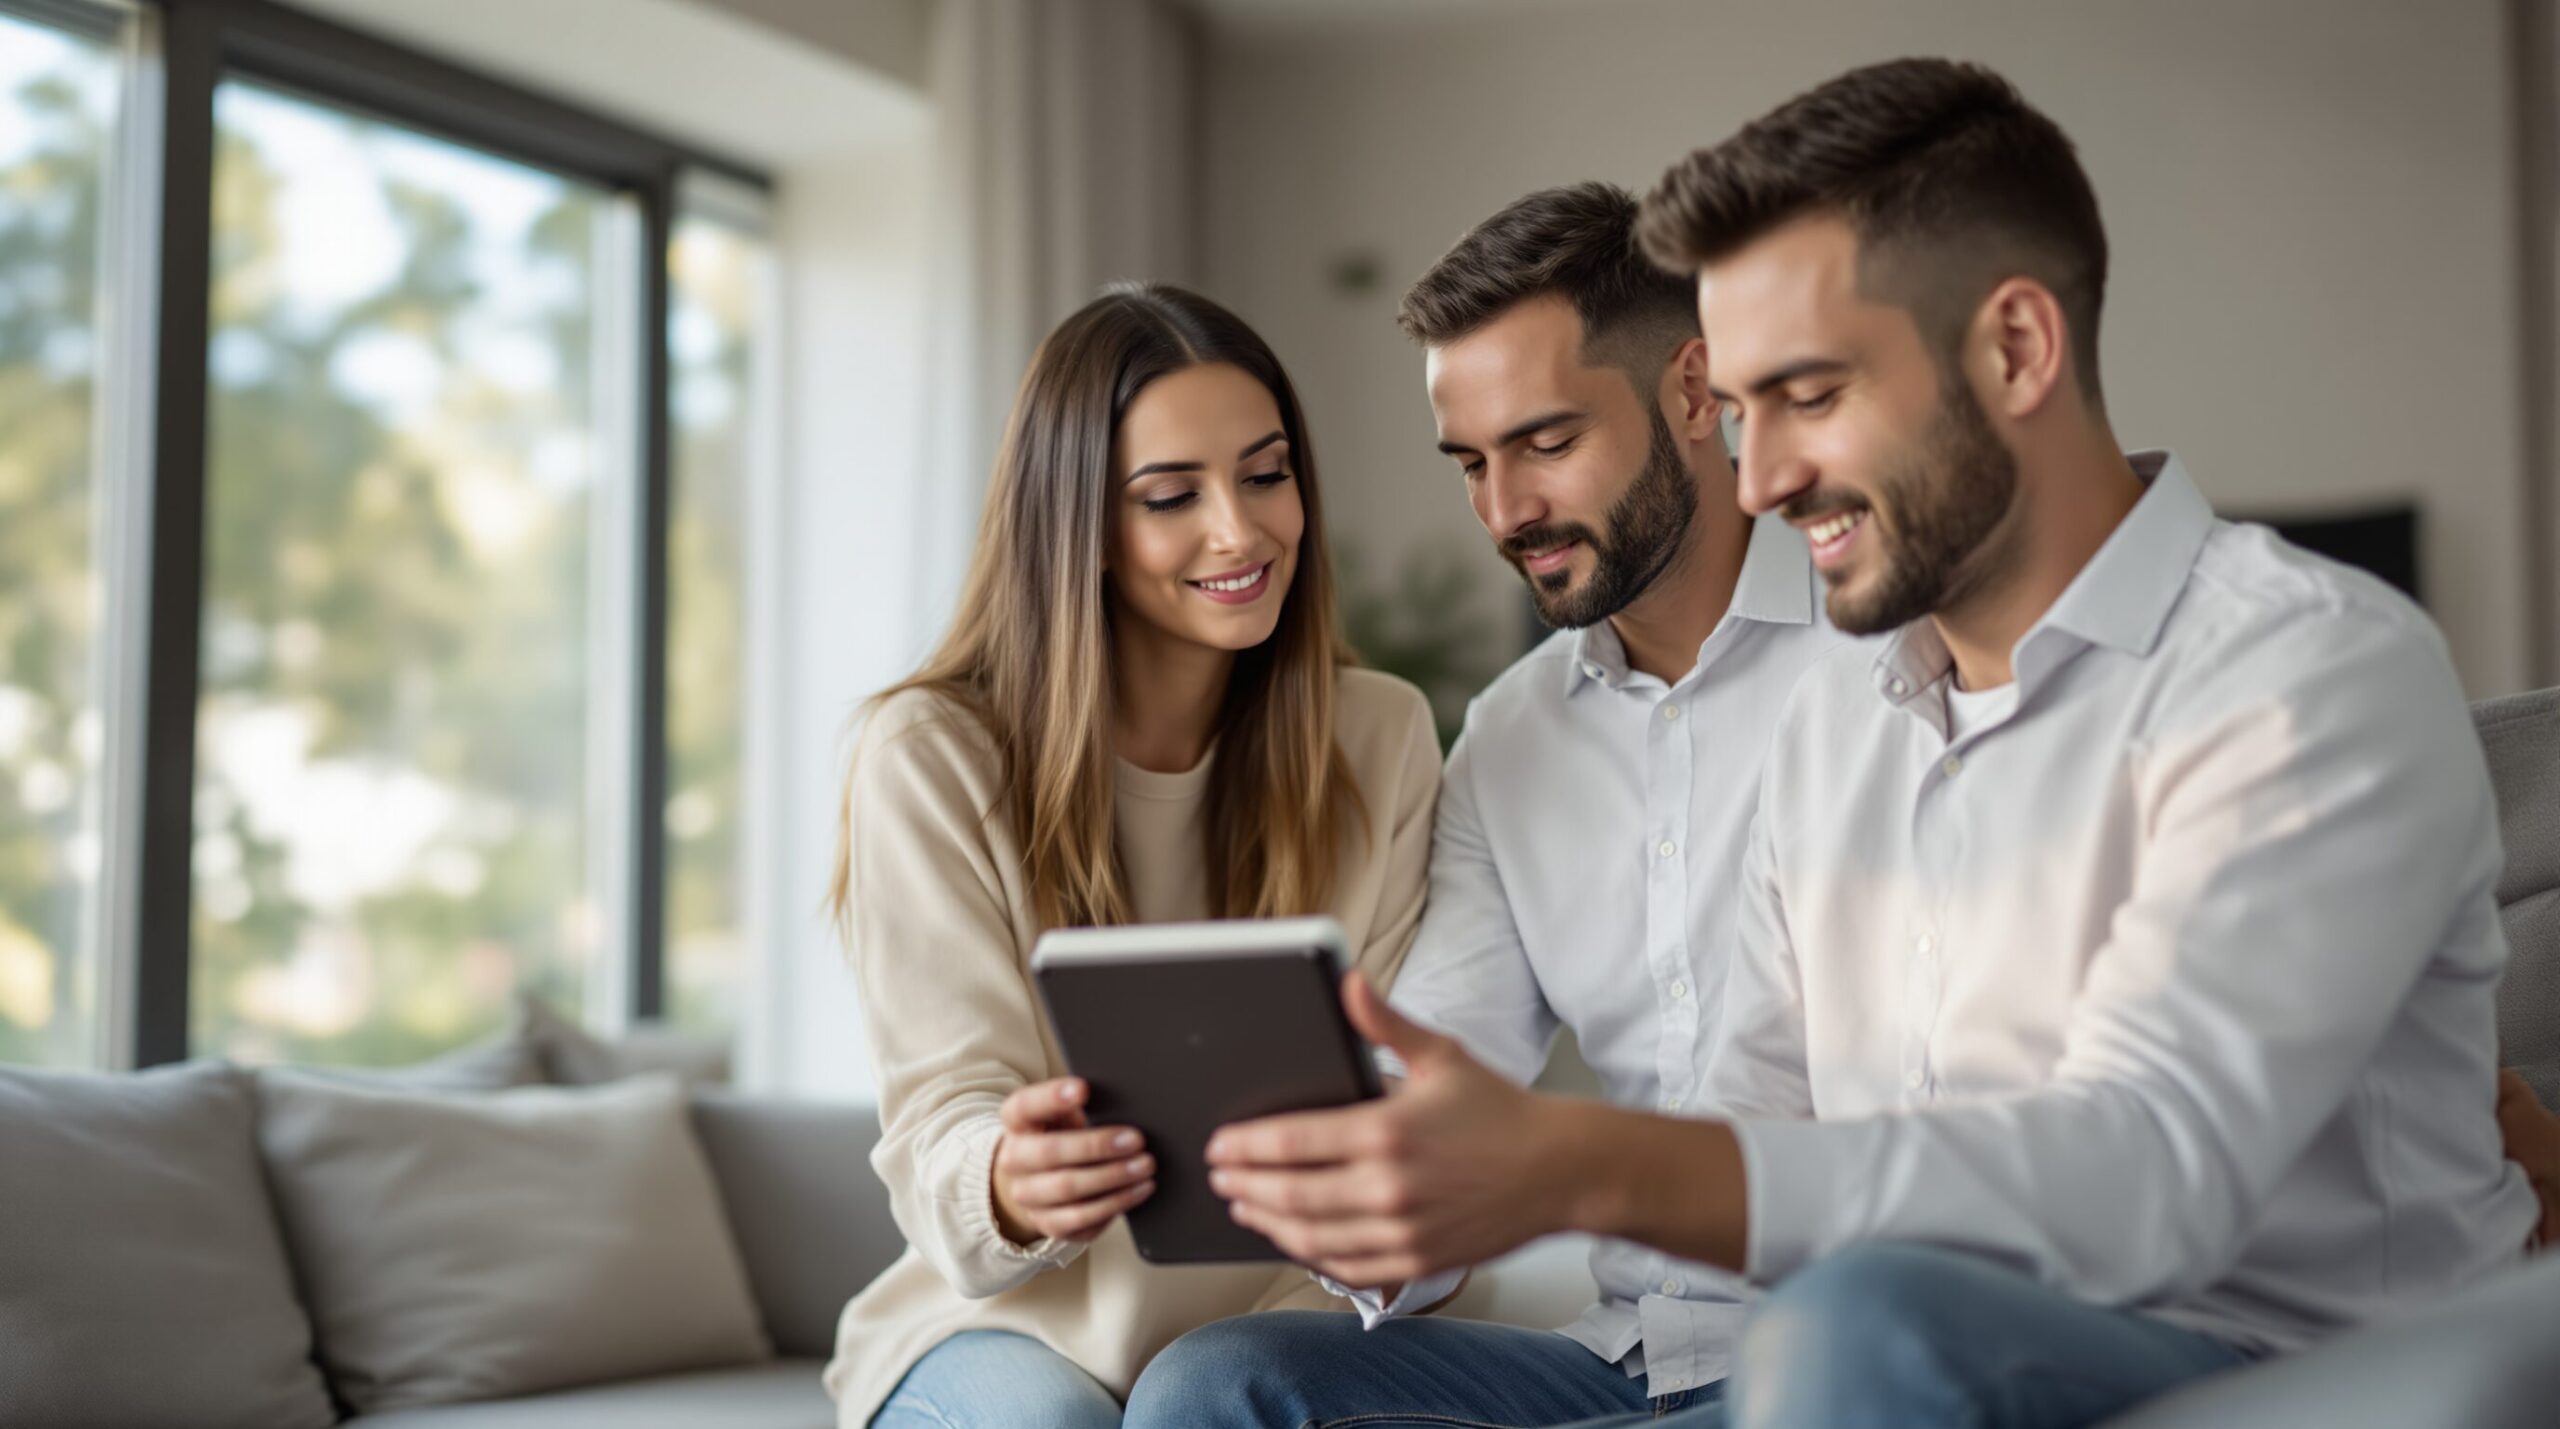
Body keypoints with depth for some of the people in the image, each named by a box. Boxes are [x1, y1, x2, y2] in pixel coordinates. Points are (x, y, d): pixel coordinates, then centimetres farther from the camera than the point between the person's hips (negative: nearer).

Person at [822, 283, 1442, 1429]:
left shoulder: (1383, 739, 1)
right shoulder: (932, 756, -7)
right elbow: (943, 1117, -12)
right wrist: (1008, 1185, -37)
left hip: (1277, 1316, 1)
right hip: (1013, 1326, -1)